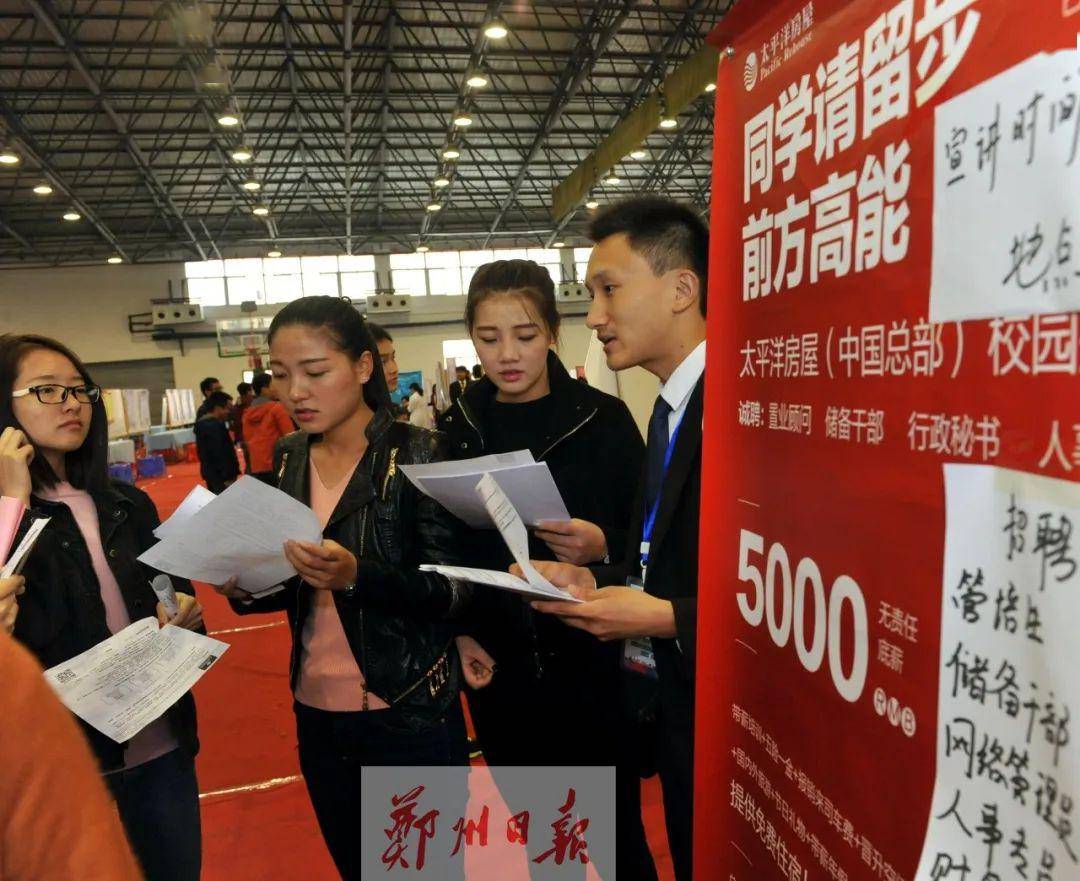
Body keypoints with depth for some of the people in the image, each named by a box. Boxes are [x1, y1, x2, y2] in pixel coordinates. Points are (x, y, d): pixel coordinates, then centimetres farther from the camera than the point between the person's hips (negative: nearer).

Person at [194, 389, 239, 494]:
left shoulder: (203, 423, 12)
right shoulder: (214, 426, -20)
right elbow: (219, 455, -24)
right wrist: (228, 478, -22)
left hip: (211, 473, 11)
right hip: (220, 476, -11)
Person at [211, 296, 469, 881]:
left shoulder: (418, 454, -15)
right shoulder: (288, 460, 2)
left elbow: (450, 592, -17)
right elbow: (291, 587, 11)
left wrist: (356, 574, -33)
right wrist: (243, 589, -10)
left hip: (410, 717, -5)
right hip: (318, 715, 6)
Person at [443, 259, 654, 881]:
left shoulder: (603, 418, -8)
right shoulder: (458, 430, 1)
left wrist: (602, 549, -25)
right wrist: (458, 633, -4)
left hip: (591, 666, -3)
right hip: (500, 672, 3)